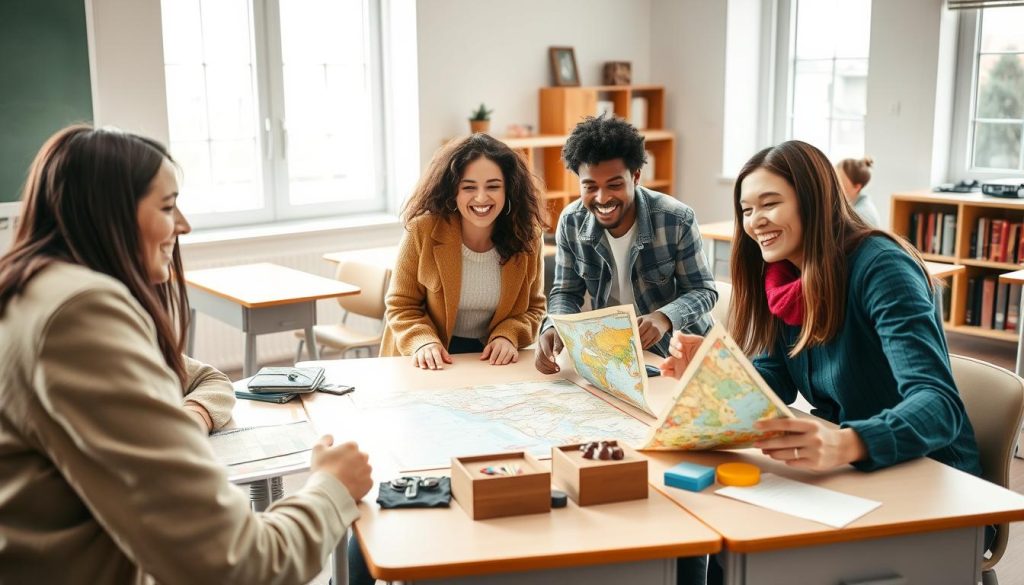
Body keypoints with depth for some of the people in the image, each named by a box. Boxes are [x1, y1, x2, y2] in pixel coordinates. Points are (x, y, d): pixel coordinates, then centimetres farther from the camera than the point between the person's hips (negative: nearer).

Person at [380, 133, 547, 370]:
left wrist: (507, 336, -12)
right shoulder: (422, 231, -12)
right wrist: (424, 342, -22)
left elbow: (533, 307, 6)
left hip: (494, 359, 1)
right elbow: (401, 306, -4)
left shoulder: (527, 236, -5)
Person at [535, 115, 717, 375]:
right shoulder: (571, 222, -9)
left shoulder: (677, 220, -17)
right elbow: (566, 292, 0)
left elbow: (703, 291, -10)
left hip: (677, 347, -3)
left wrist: (664, 318, -31)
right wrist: (554, 329, -23)